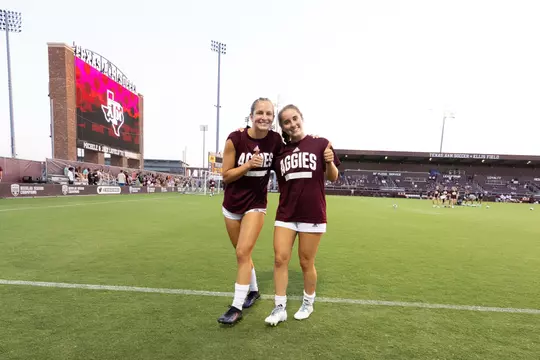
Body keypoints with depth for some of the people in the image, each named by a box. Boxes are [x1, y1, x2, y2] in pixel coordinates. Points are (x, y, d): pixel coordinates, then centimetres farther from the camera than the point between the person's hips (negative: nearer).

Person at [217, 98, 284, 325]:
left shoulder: (276, 139, -9)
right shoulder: (235, 139, -15)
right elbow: (225, 176, -11)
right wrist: (248, 164, -26)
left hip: (256, 204, -1)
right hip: (232, 204, 1)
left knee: (243, 253, -8)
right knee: (242, 253, 15)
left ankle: (236, 308, 9)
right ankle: (253, 291, 39)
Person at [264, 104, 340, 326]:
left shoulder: (321, 144, -3)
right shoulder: (281, 151, 5)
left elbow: (333, 178, 1)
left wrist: (330, 163, -18)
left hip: (313, 214, -2)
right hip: (286, 213, 3)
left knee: (306, 263, 9)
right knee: (280, 259, 0)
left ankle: (308, 303, 35)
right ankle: (280, 308, 19)